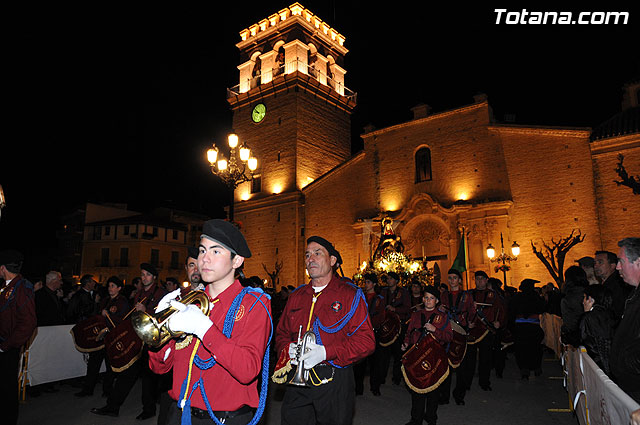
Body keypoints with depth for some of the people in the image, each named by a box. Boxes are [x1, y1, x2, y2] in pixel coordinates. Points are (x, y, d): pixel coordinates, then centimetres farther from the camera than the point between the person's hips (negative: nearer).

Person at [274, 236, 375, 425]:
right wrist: (289, 349, -7)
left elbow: (366, 341, -11)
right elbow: (281, 334, 17)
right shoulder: (296, 296, 11)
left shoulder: (350, 295, -5)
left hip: (334, 383, -3)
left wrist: (326, 353, -21)